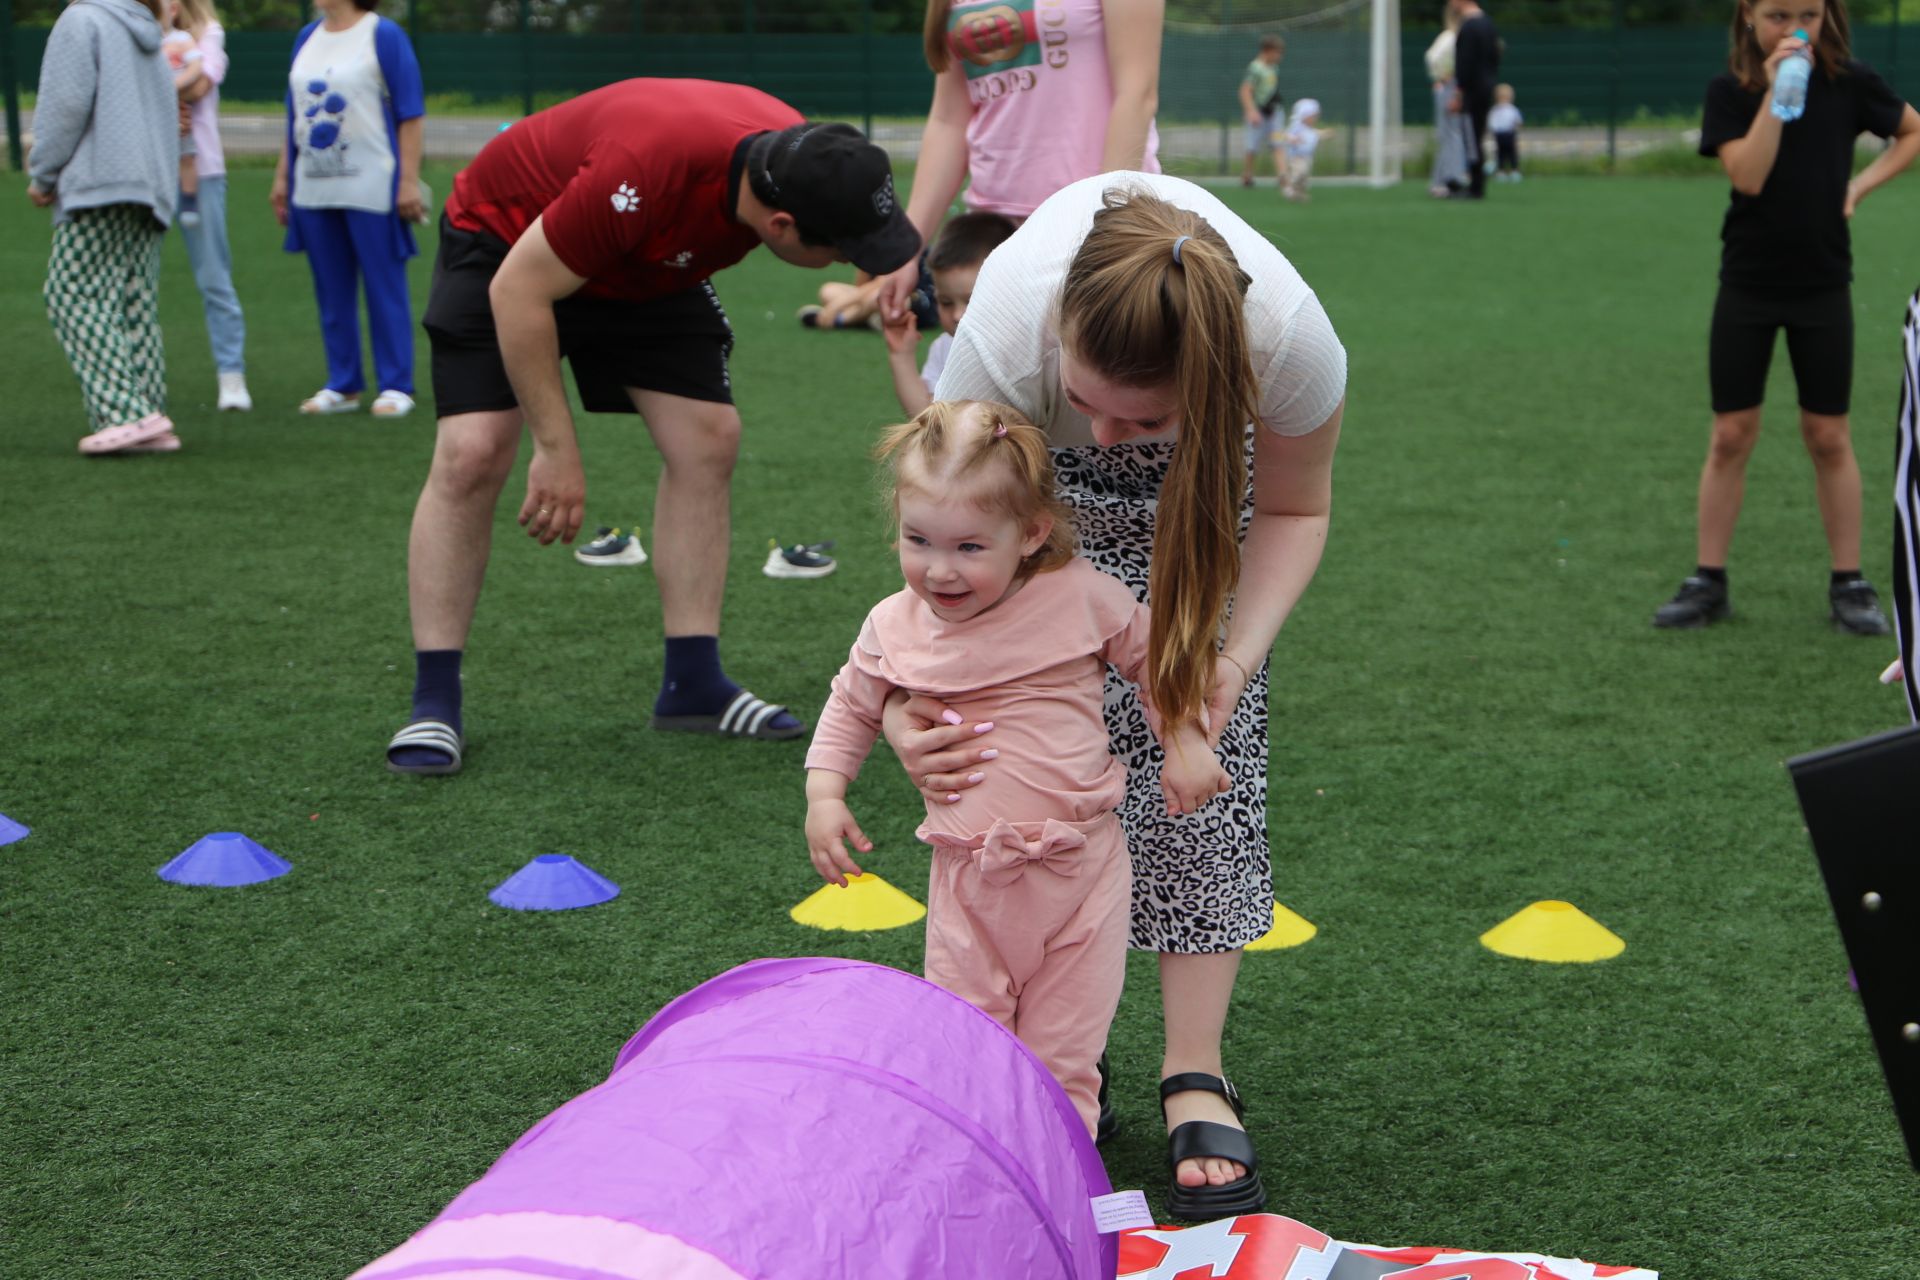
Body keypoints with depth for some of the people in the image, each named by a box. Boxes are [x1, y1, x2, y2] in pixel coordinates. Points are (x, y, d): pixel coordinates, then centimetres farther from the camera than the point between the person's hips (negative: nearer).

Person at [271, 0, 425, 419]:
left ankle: (396, 387, 5)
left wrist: (409, 180, -12)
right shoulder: (307, 38, 14)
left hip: (371, 191, -6)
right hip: (313, 191, 6)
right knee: (331, 292, 9)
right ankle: (342, 386, 17)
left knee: (384, 288, -1)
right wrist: (283, 176, 18)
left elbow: (410, 114, -7)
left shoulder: (384, 35, -5)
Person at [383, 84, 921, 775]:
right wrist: (556, 448, -29)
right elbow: (519, 289, -33)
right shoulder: (647, 172, -44)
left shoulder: (803, 162, -24)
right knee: (472, 454, -18)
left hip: (649, 269, 6)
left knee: (708, 440, -5)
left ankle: (692, 685, 3)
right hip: (507, 244, -6)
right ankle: (433, 705, -10)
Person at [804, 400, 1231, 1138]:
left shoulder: (1080, 596, -9)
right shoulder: (895, 628, -3)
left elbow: (1152, 654, 7)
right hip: (970, 874, 1)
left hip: (1082, 865, -1)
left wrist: (1185, 744, 2)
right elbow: (851, 707, 15)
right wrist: (823, 793, 6)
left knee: (1063, 1051, 5)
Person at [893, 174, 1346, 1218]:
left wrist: (1235, 657, -34)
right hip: (1040, 461, 0)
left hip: (1212, 460, 0)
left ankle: (1195, 1081, -7)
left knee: (1203, 737, -12)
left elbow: (1294, 510, -18)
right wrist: (905, 706, -48)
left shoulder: (1295, 343, -42)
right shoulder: (1004, 333, -44)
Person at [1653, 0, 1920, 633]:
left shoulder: (1849, 83, -3)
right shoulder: (1731, 90, -6)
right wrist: (1775, 94, -24)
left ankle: (1849, 583, 13)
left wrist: (1861, 184, -2)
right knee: (1731, 435, 4)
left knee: (1828, 436, 5)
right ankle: (1708, 581, 11)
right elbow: (1748, 177, -19)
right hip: (1747, 286, 0)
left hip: (1821, 285, 0)